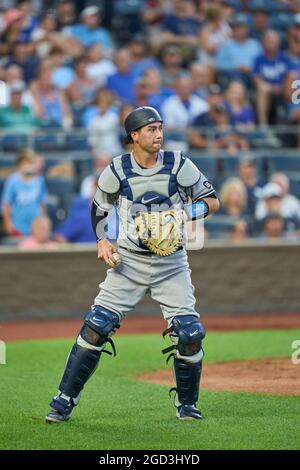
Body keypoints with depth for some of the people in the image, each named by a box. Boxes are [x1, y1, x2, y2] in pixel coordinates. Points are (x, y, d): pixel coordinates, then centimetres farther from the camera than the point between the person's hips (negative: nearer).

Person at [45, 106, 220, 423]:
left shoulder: (178, 166, -6)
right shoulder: (116, 170, -4)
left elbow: (212, 201, -1)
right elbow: (99, 208, 12)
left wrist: (183, 213, -19)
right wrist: (102, 241, -4)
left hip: (171, 263, 0)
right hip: (128, 262, 0)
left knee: (189, 334, -8)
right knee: (96, 326, -9)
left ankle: (187, 404, 15)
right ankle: (65, 400, 0)